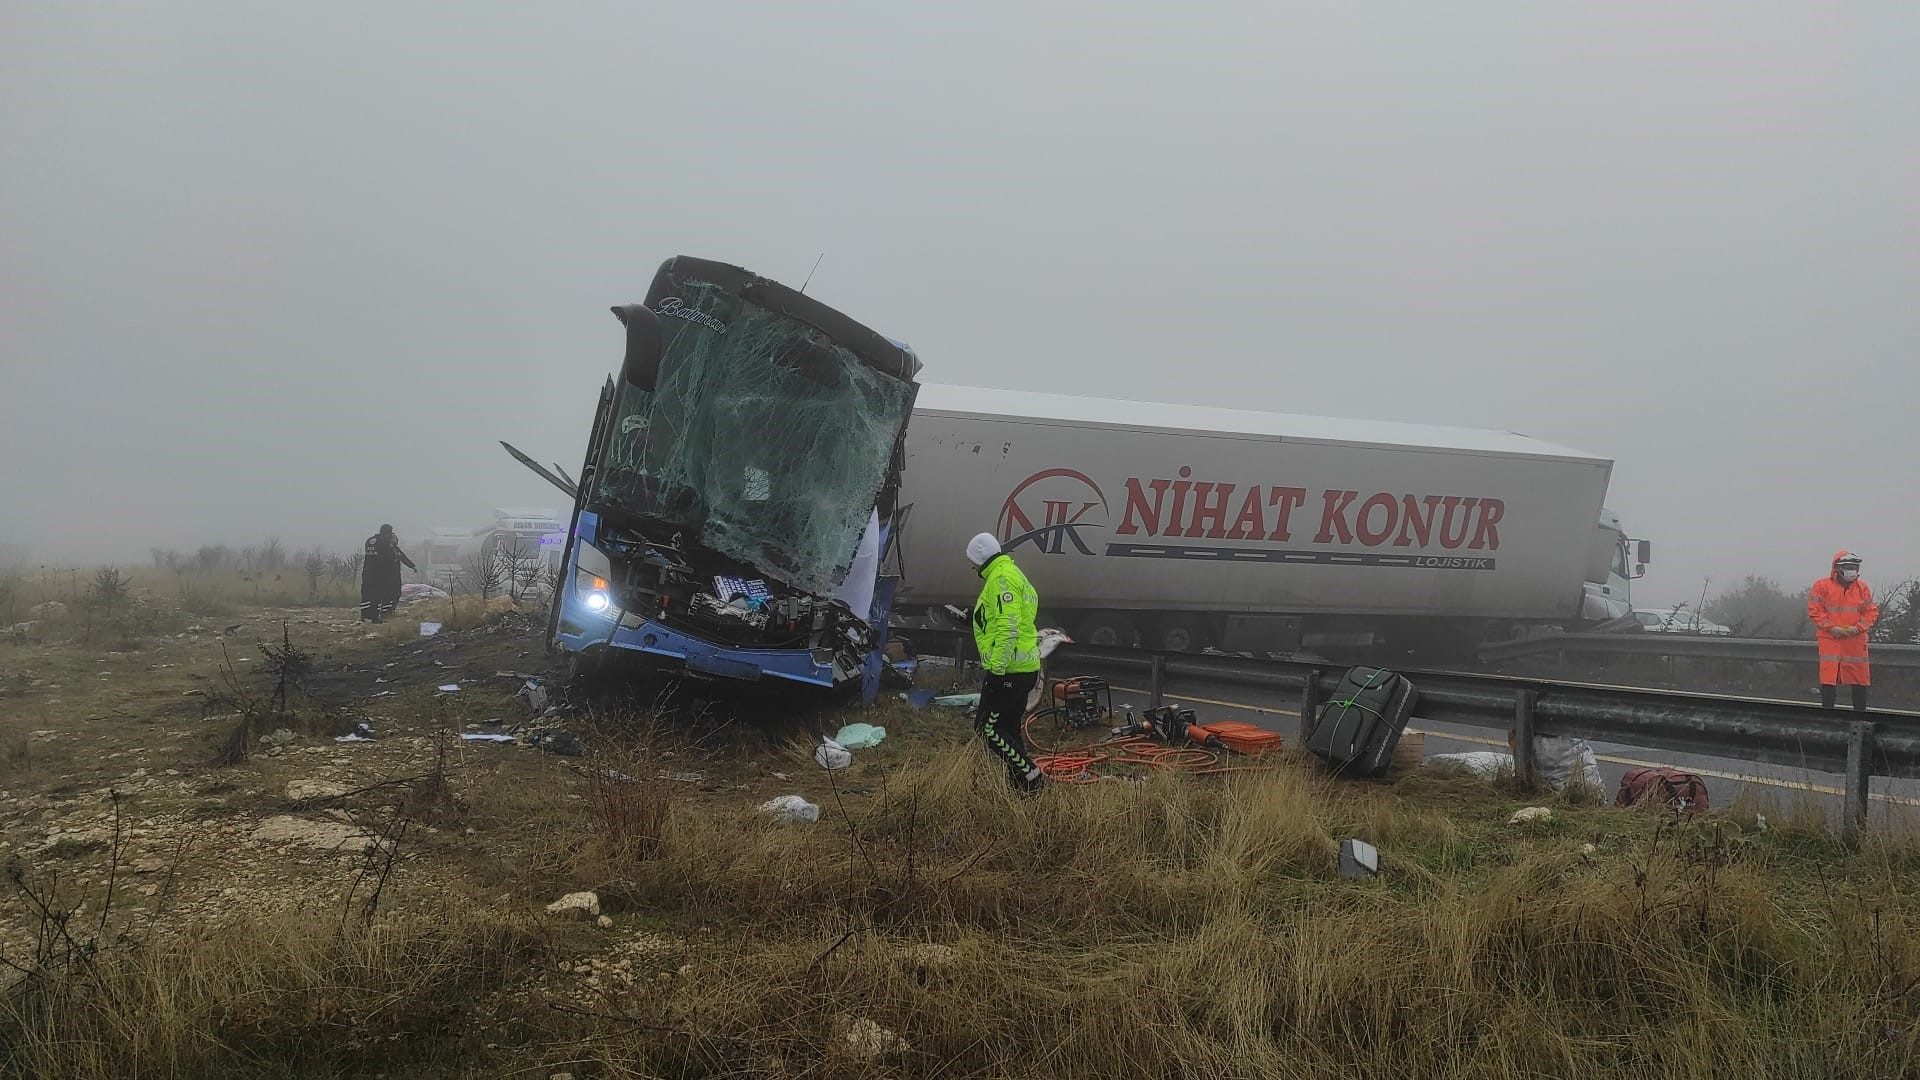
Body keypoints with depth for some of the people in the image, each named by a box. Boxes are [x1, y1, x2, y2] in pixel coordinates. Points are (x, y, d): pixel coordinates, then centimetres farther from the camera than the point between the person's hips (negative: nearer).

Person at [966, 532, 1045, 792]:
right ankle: (1022, 781, 17)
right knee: (1009, 728, 15)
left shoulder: (1001, 578, -13)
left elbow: (1008, 627, -23)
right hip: (1025, 669, 10)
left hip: (1008, 670, -10)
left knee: (988, 727, -7)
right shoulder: (1012, 574, 21)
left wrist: (997, 669, -23)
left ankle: (1028, 774, -7)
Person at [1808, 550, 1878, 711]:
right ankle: (1827, 711, 1)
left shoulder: (1862, 588, 7)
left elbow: (1871, 611, 8)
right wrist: (1831, 627, -13)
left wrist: (1858, 628, -8)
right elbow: (1814, 610, -5)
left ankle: (1861, 710, 17)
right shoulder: (1822, 586, -3)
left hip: (1855, 639, 3)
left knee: (1860, 678, 6)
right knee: (1829, 674, -5)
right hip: (1829, 638, -3)